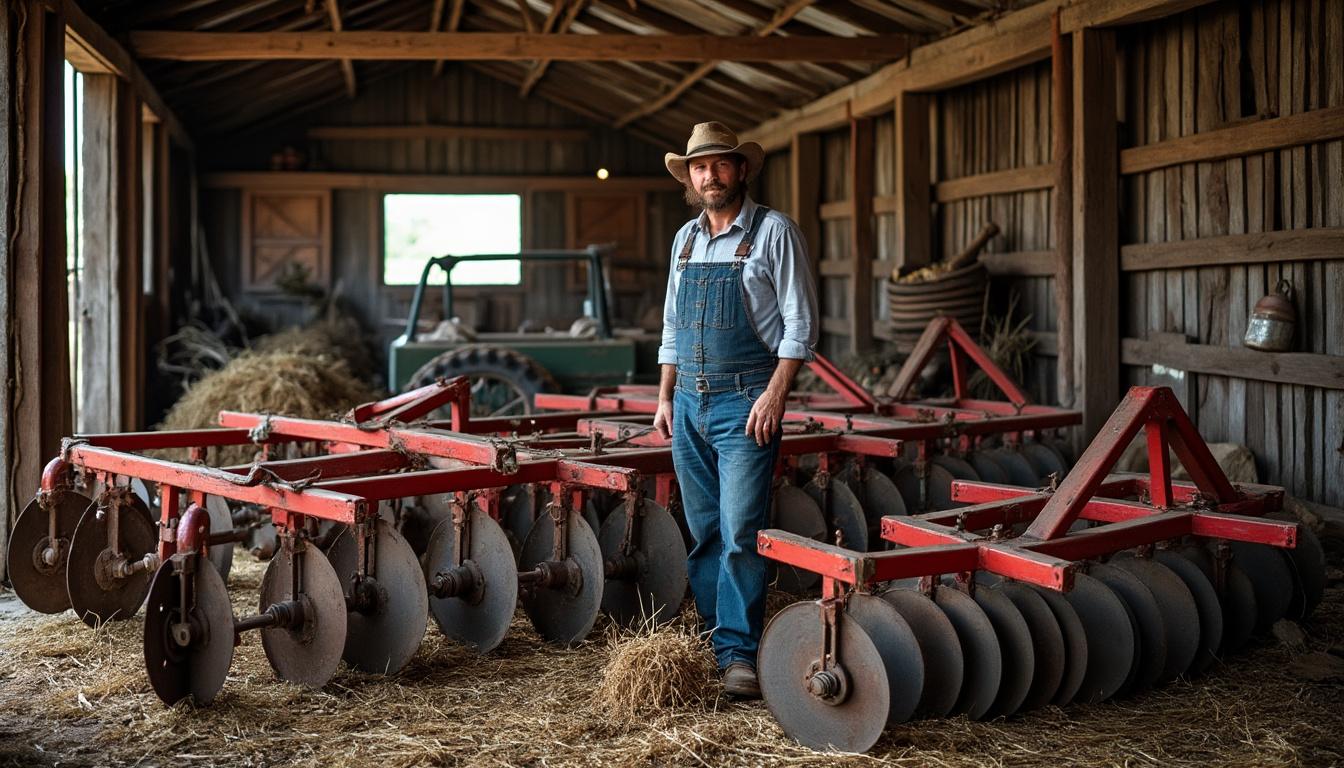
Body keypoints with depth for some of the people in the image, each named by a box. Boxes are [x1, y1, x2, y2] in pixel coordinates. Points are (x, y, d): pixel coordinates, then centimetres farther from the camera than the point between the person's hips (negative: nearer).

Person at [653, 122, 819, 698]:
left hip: (745, 403, -6)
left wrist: (776, 393, -16)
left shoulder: (773, 231, -4)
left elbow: (800, 321, -7)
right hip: (689, 402, 6)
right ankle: (712, 639, 19)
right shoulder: (685, 239, 14)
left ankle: (740, 651, -3)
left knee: (741, 531, -9)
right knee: (704, 532, 10)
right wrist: (666, 397, 13)